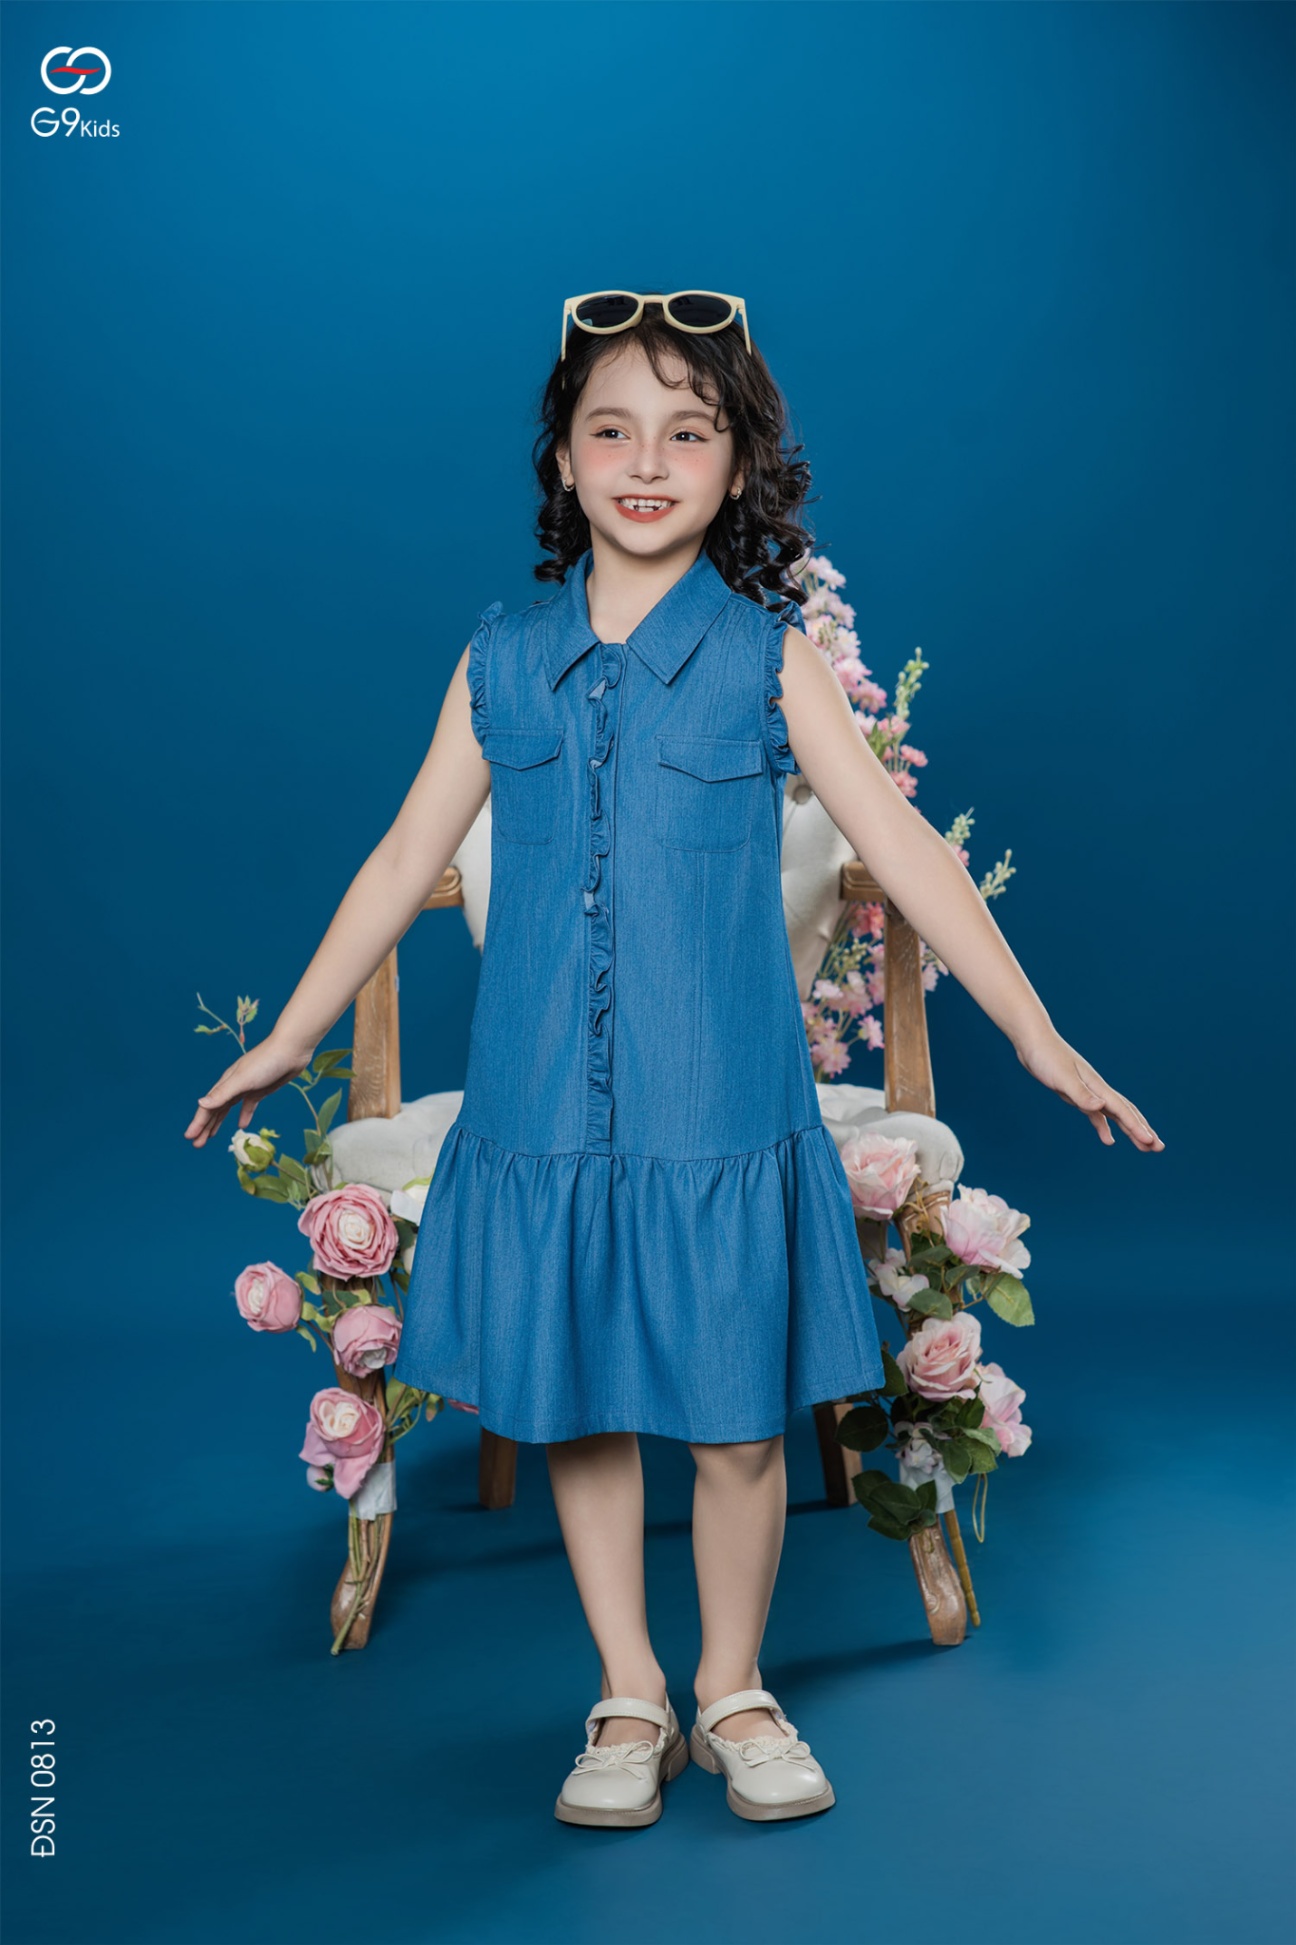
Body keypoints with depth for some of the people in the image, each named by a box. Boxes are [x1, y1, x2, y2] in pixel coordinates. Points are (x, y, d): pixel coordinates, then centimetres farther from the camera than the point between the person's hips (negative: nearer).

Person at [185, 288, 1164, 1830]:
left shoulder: (767, 660, -1)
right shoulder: (502, 663, 5)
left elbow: (902, 851, -2)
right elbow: (406, 859, 11)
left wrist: (1039, 1038, -5)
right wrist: (291, 1037, 14)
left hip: (722, 1109, -2)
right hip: (542, 1111, 2)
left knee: (737, 1416, 6)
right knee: (575, 1410, 10)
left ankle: (732, 1691, 30)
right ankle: (627, 1700, 30)